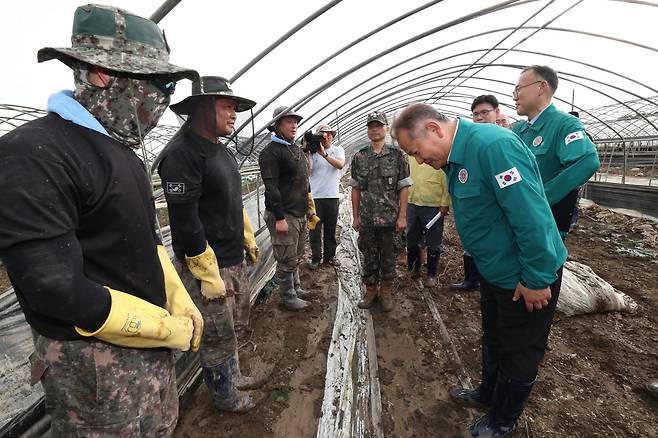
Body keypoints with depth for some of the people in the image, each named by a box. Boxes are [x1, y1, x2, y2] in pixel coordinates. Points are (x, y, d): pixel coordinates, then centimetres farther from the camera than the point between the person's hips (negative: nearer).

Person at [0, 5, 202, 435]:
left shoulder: (124, 151, 7)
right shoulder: (35, 152, -20)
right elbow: (55, 290, -25)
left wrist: (182, 306, 2)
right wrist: (169, 329, -16)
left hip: (152, 343, 8)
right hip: (97, 363, -7)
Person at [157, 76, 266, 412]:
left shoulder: (221, 150, 10)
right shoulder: (181, 153, -19)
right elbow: (185, 221, -23)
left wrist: (249, 239, 20)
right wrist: (209, 276, -21)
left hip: (235, 260, 9)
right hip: (207, 265, -9)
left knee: (234, 328, 24)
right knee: (218, 337, 10)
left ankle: (232, 376, 46)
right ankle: (225, 395, 33)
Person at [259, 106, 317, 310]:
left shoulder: (298, 150, 17)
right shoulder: (270, 152, -12)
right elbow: (271, 188, -18)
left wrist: (309, 208, 21)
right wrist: (279, 217, -21)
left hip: (300, 214, 9)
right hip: (284, 215, -8)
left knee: (296, 256, 19)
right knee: (287, 260, 2)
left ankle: (295, 287, 35)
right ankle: (288, 297, 17)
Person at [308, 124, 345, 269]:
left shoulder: (338, 150, 6)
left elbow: (340, 164, -14)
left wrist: (324, 154, -24)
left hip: (332, 196, 2)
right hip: (315, 196, -1)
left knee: (331, 229, 10)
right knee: (315, 229, 2)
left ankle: (329, 256, 22)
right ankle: (315, 258, 12)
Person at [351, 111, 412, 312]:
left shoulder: (397, 155, -2)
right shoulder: (359, 157, 5)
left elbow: (404, 188, -2)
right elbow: (356, 189, 7)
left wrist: (402, 216, -8)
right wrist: (355, 216, 4)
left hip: (390, 218, -2)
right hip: (366, 219, 2)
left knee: (388, 257, 10)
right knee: (369, 257, 12)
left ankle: (386, 292, 27)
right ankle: (370, 290, 29)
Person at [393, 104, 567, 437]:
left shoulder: (493, 144, -29)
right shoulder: (457, 157, 1)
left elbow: (531, 217, -29)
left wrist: (536, 279, -22)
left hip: (526, 276, -8)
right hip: (494, 270, 9)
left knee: (519, 352, 14)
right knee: (493, 340, 26)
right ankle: (488, 394, 50)